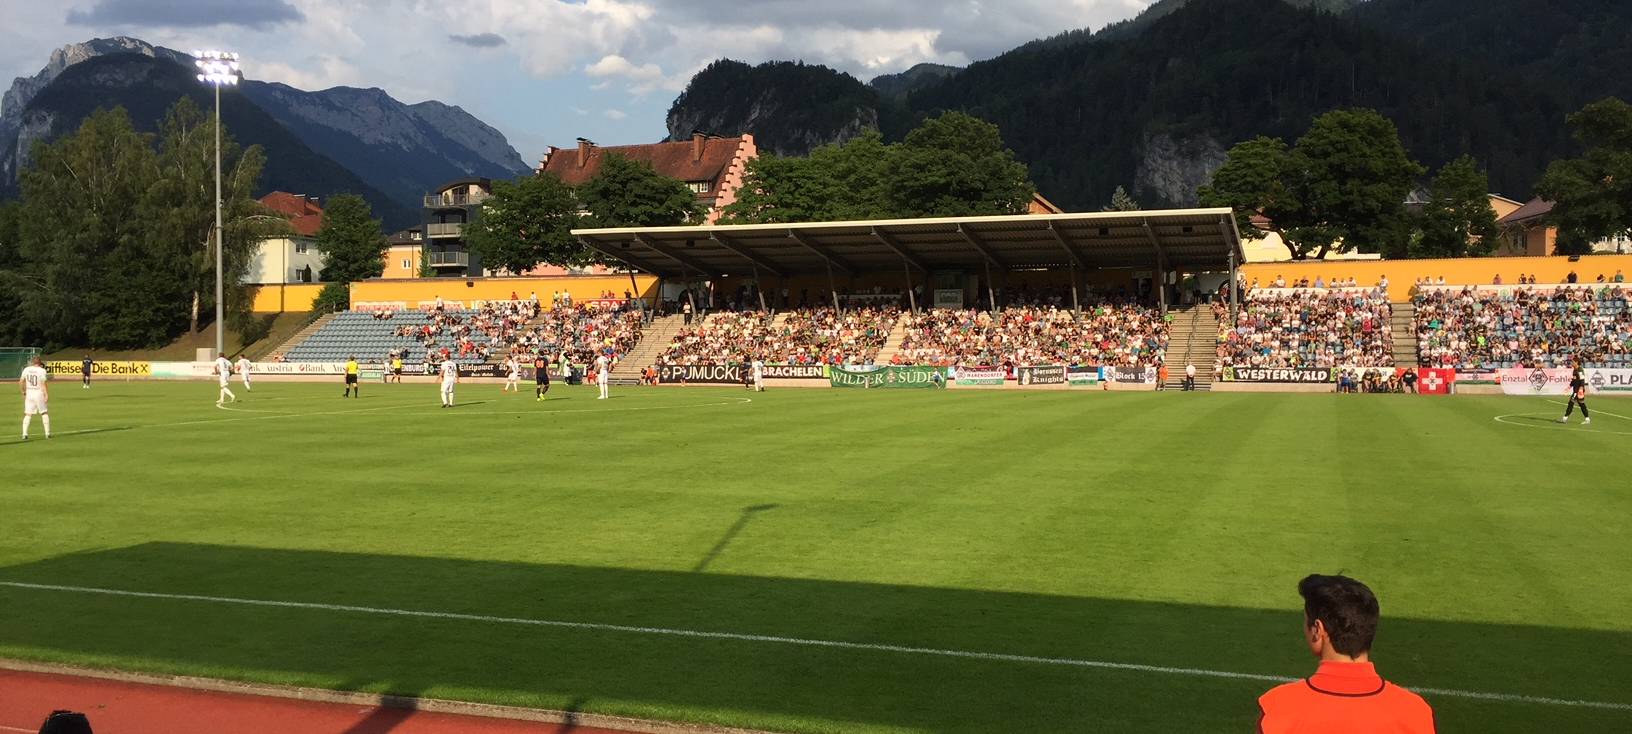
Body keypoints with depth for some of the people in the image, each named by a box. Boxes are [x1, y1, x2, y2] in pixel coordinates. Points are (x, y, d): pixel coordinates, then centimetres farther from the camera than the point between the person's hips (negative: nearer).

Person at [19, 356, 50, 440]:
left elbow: (20, 382, 3)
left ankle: (24, 434, -3)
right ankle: (47, 433, 6)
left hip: (29, 393, 3)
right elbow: (43, 384, -14)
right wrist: (47, 395, -14)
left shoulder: (26, 369, 3)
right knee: (44, 413, 9)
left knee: (28, 414, 7)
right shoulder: (42, 370, -8)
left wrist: (23, 392, 12)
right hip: (39, 393, -3)